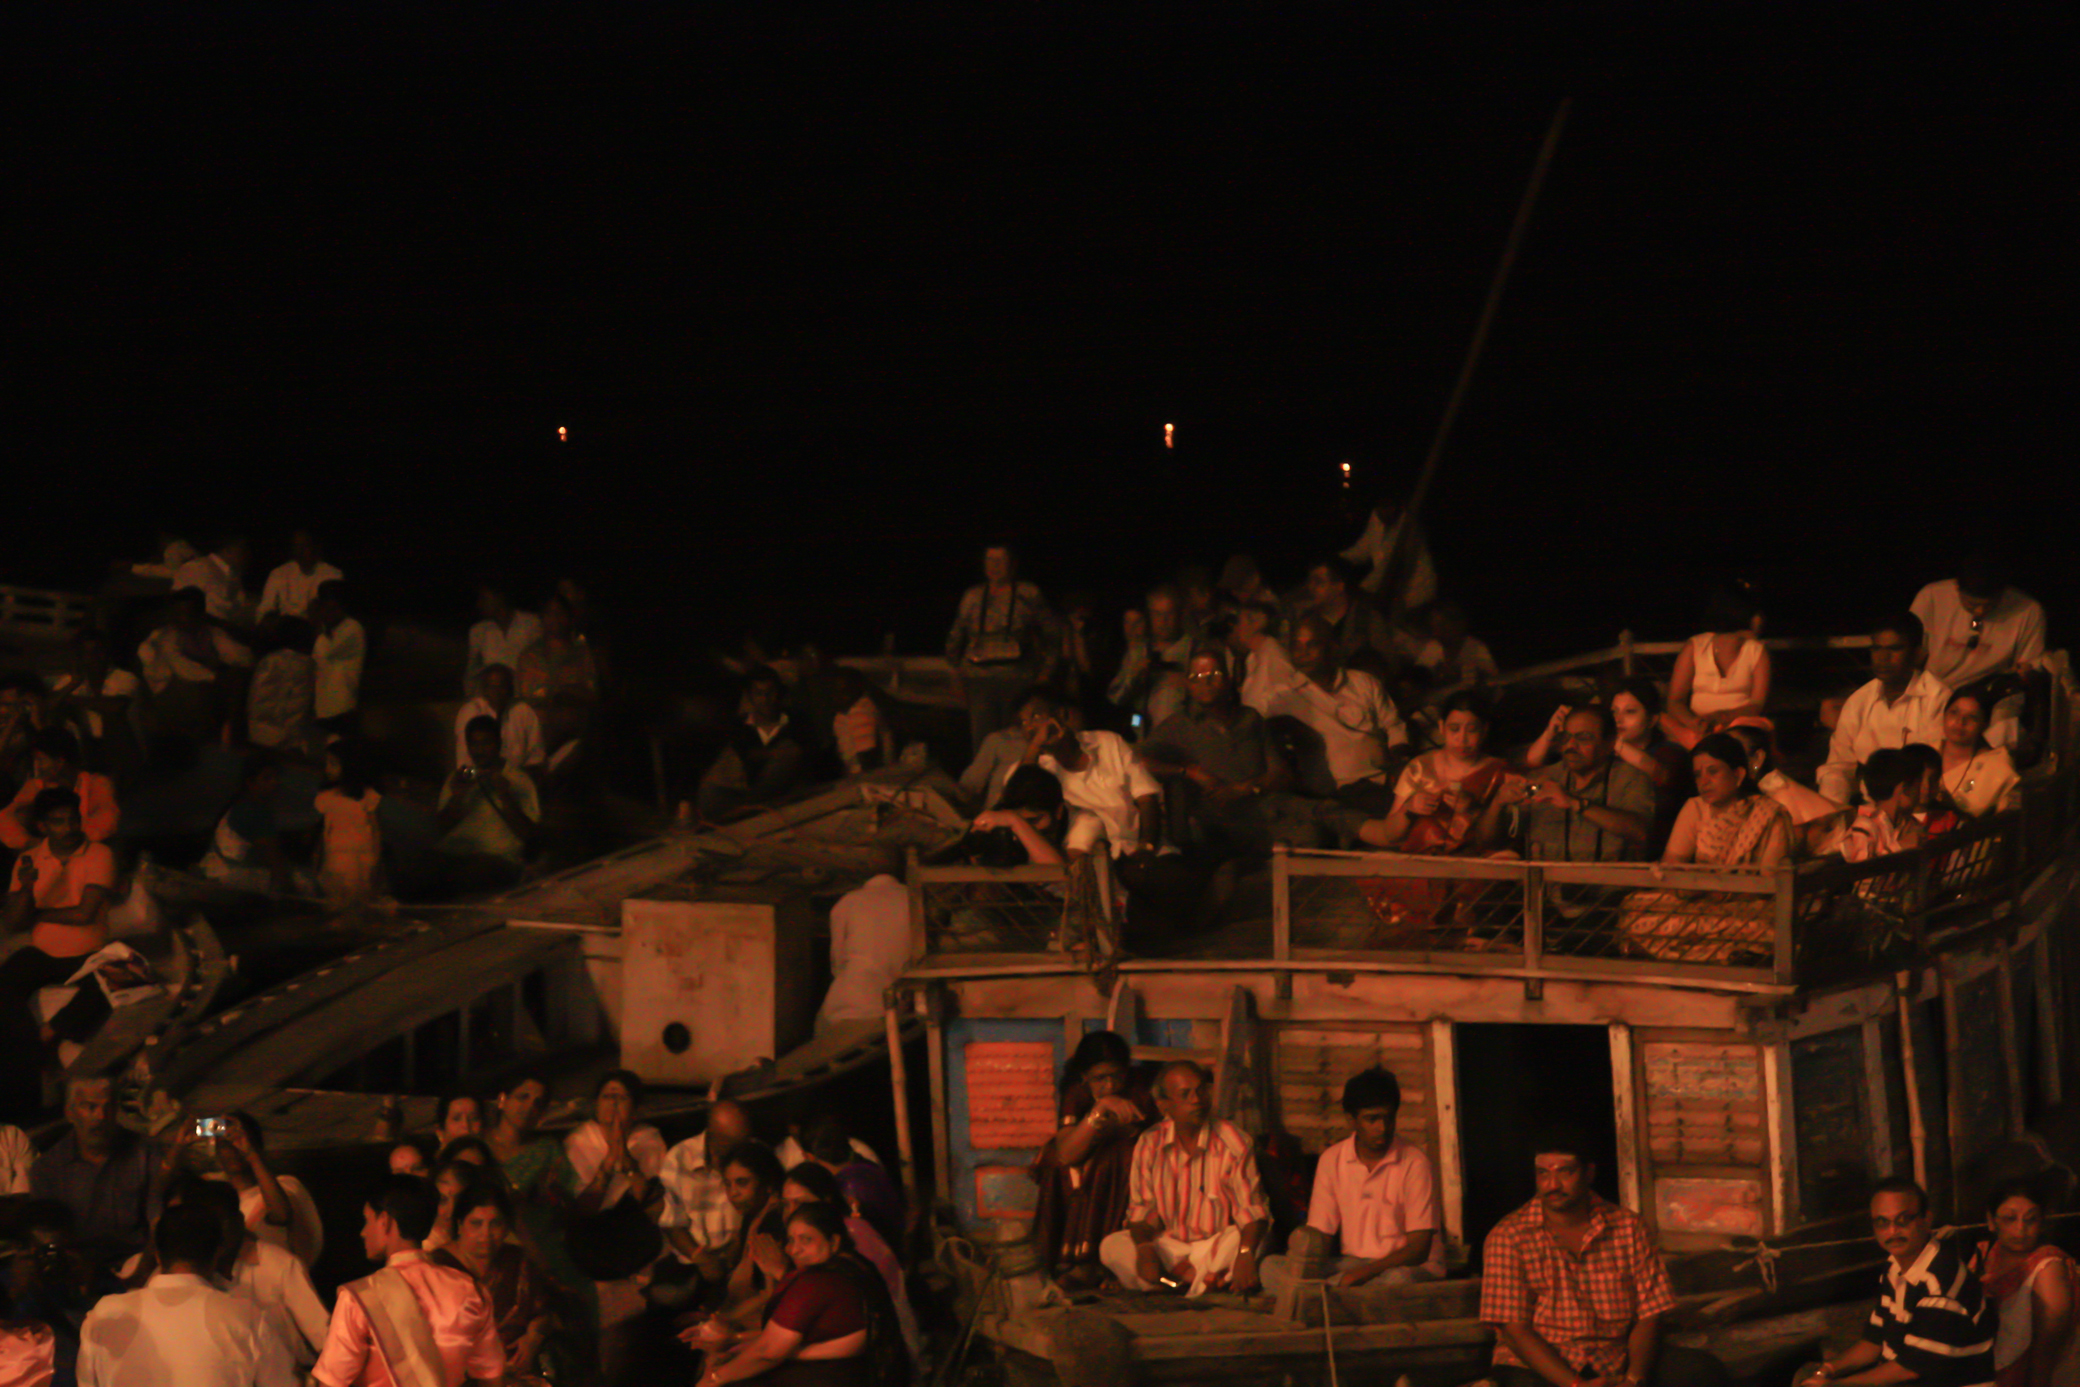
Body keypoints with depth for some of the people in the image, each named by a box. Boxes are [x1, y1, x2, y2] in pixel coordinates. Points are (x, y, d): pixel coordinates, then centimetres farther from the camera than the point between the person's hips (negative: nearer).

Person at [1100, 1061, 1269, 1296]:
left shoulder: (1232, 1142, -8)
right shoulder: (1149, 1144, 0)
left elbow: (1252, 1213, -14)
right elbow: (1142, 1210, 2)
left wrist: (1245, 1255, -36)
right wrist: (1143, 1247, -22)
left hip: (1217, 1247, -3)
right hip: (1168, 1247, 3)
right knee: (1111, 1246, -23)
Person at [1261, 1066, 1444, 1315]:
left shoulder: (1414, 1163, -7)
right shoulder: (1332, 1160, 5)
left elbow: (1419, 1247, -10)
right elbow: (1320, 1232, 4)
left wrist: (1363, 1273, -24)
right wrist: (1308, 1258, -21)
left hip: (1405, 1268, -4)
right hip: (1352, 1265, 4)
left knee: (1398, 1280, -41)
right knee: (1271, 1267, -20)